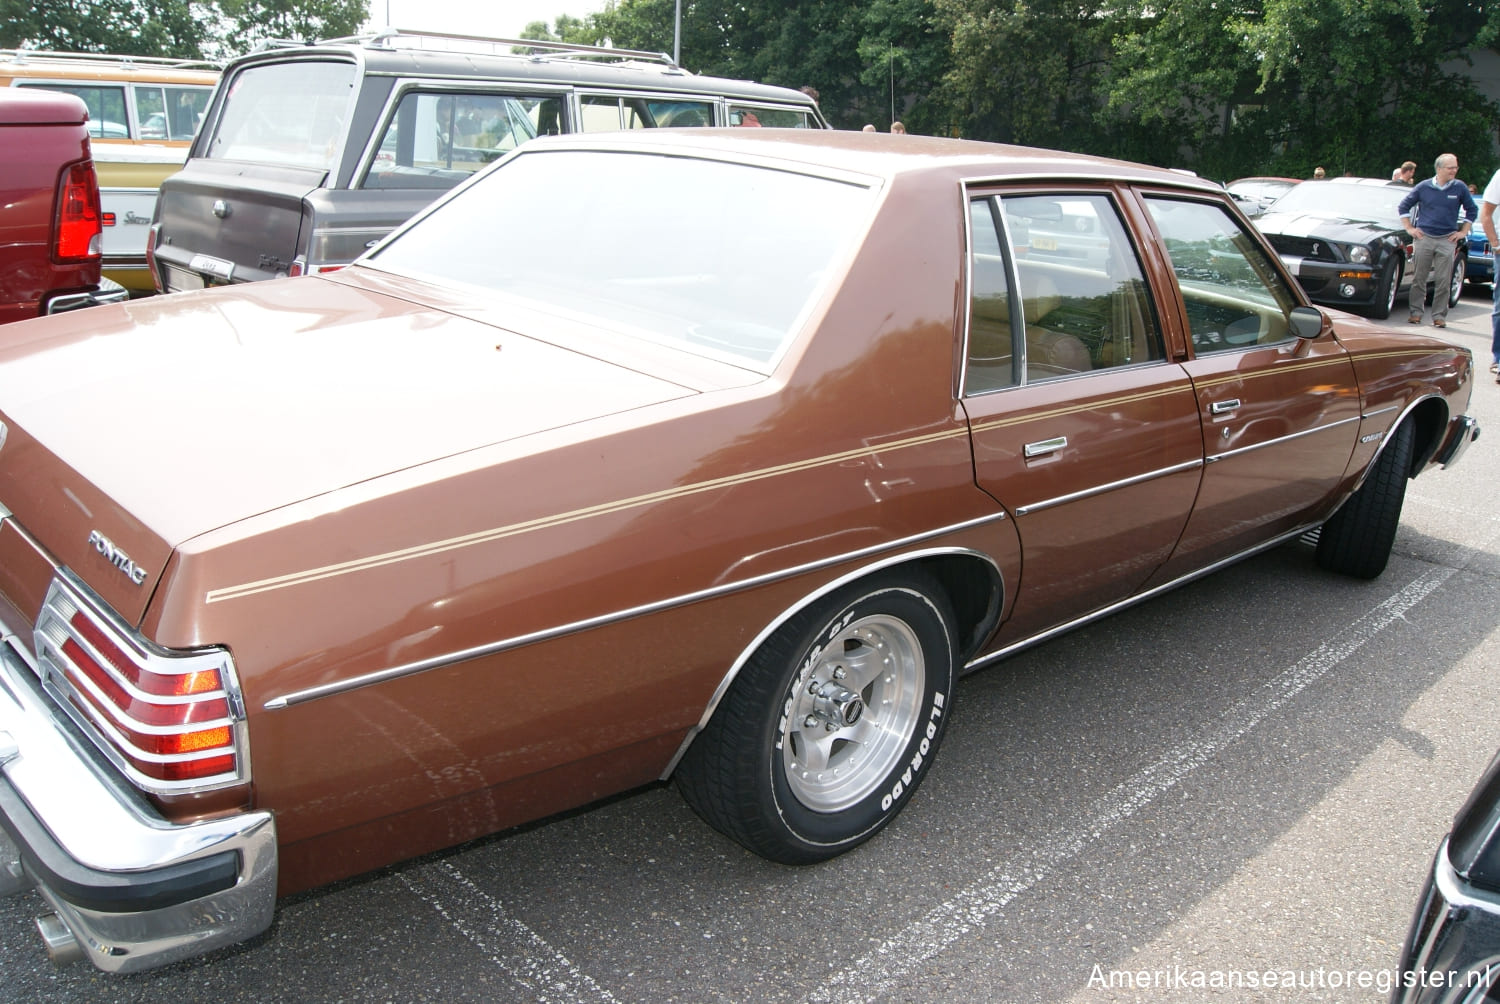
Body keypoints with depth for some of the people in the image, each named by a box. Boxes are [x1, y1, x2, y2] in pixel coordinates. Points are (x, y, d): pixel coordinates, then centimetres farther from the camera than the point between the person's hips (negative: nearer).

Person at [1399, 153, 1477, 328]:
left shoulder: (1460, 188, 3)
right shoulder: (1424, 186, 2)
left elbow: (1472, 210, 15)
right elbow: (1403, 206, 10)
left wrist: (1463, 232, 8)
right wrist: (1409, 228, 4)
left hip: (1447, 240, 0)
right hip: (1424, 238, 0)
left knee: (1443, 281, -2)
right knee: (1419, 278, 2)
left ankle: (1439, 316, 4)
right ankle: (1415, 312, 11)